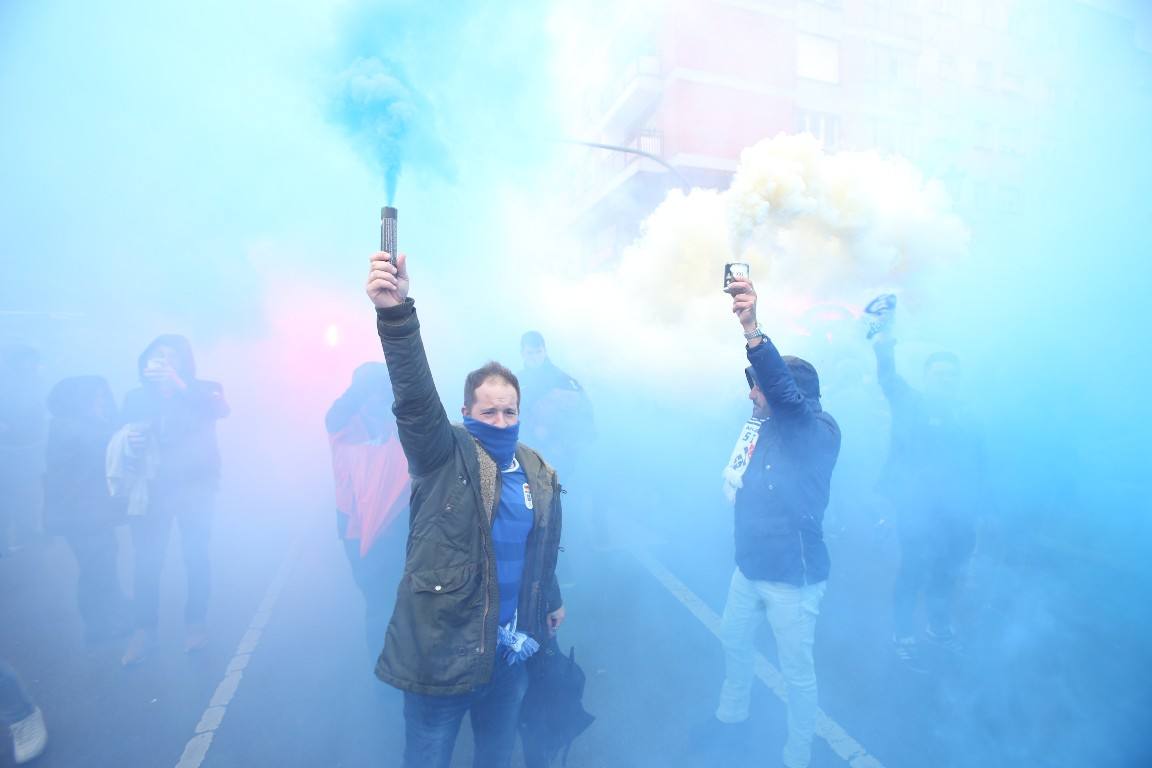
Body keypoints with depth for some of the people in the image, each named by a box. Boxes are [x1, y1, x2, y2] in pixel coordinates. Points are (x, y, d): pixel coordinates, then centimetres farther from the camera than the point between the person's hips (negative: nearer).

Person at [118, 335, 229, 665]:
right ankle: (144, 628, 14)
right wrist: (129, 442, -16)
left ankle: (195, 623, 17)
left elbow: (220, 409, -24)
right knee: (146, 561, -2)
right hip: (153, 489, 2)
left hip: (194, 487, -2)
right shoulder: (136, 397, 7)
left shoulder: (202, 390, -1)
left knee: (196, 558, 0)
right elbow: (123, 442, 9)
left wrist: (178, 383, -35)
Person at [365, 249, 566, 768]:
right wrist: (395, 313, -42)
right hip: (441, 645, -4)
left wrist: (551, 601, 26)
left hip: (510, 647, 4)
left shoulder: (539, 473, 4)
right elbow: (415, 394, -28)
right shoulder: (445, 457, -11)